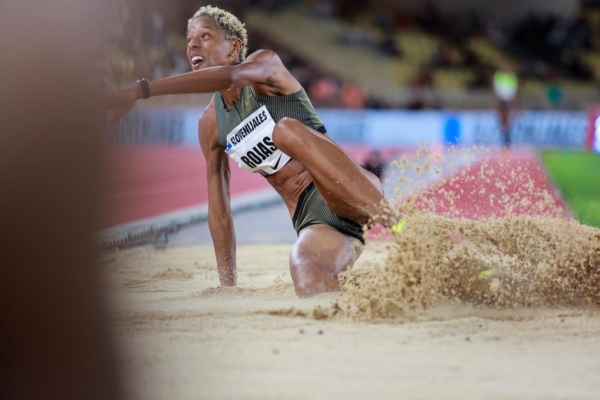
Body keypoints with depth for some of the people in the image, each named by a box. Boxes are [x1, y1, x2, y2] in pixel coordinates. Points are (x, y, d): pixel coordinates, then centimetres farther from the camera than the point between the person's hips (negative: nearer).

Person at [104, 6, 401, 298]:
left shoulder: (266, 65, -1)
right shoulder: (210, 125, 15)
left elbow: (230, 76, -27)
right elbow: (218, 211, 21)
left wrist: (140, 90, -34)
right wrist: (227, 284, 15)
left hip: (348, 193, -3)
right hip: (312, 223, 3)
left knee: (287, 130, -34)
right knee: (309, 287, -33)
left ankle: (393, 221, -36)